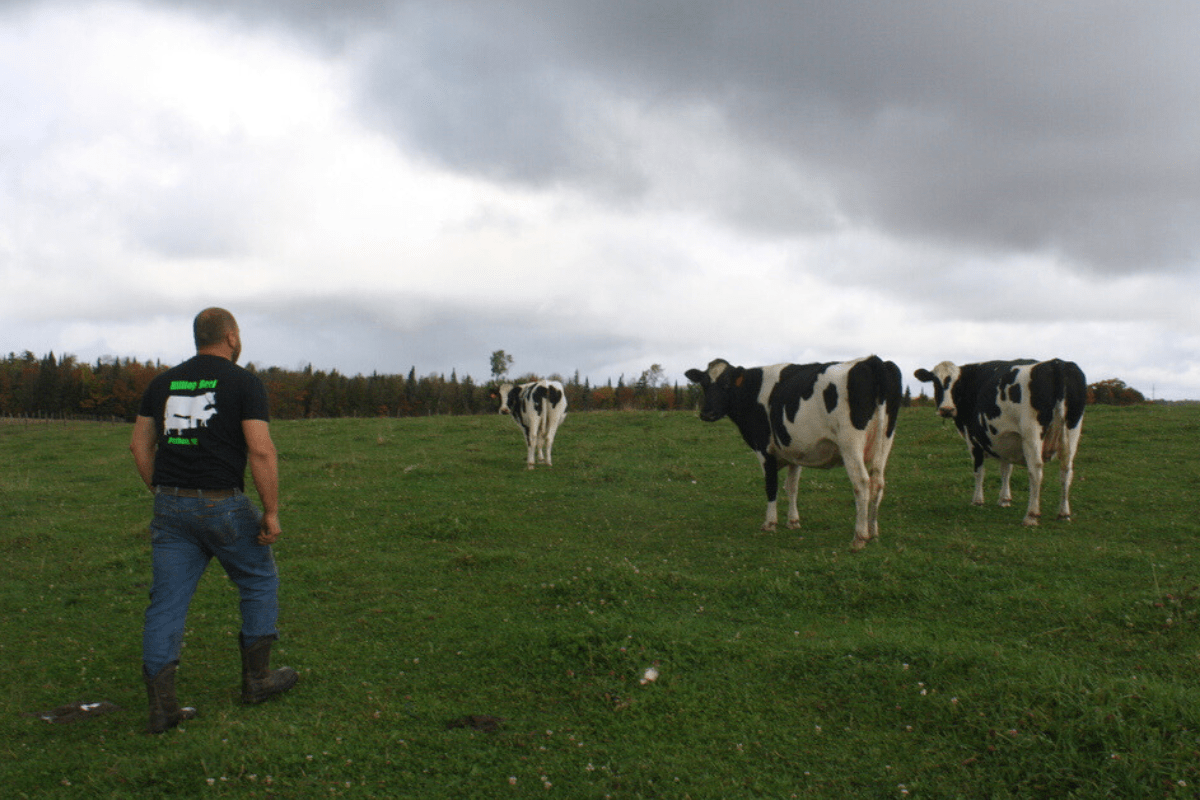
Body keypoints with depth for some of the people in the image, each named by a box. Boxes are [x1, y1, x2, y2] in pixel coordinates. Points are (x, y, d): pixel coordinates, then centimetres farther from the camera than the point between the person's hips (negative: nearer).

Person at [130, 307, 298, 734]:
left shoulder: (163, 382, 11)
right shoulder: (244, 382, -6)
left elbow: (140, 445, 12)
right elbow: (261, 450, -14)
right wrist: (271, 512, -10)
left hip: (170, 507, 5)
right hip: (223, 505, -5)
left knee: (167, 602, 6)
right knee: (259, 583, 16)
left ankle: (161, 705, 5)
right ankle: (257, 677, 23)